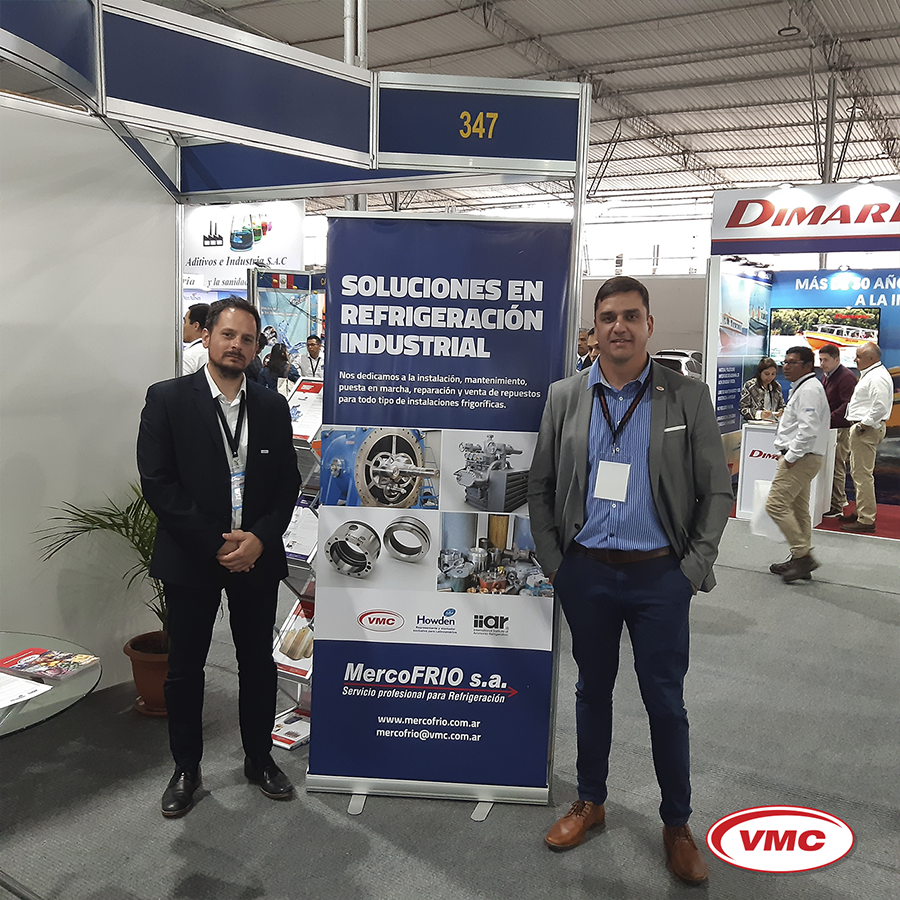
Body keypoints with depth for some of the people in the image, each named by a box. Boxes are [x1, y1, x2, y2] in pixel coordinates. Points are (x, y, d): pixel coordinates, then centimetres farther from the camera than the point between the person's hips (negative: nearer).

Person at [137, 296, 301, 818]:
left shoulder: (272, 406, 6)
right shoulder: (168, 399, -5)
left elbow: (288, 482, 5)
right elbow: (157, 482, -11)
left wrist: (259, 538, -11)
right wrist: (216, 543, -15)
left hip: (257, 557, 3)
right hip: (191, 558, -2)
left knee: (259, 663, 12)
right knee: (185, 667, 10)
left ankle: (260, 758, 31)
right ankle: (186, 768, 29)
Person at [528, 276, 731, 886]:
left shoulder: (688, 397, -3)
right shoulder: (565, 397, 2)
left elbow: (717, 491, 0)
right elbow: (541, 486, 7)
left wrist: (695, 569, -6)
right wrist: (552, 561, 1)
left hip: (660, 576, -2)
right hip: (585, 572, 2)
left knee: (666, 702, 8)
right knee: (593, 689, 17)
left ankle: (677, 825, 27)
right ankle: (591, 802, 36)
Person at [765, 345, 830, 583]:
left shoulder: (809, 390, -15)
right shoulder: (802, 387, 19)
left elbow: (808, 429, -25)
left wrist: (791, 456, -21)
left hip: (801, 458, -11)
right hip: (802, 457, 11)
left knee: (776, 504, -12)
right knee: (798, 509, 14)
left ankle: (803, 556, -8)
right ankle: (800, 560, 20)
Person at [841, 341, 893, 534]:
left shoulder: (878, 377, -17)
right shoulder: (869, 374, 18)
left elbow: (880, 407, -27)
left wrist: (863, 425, -21)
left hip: (867, 430, -12)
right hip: (862, 427, 12)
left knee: (863, 474, -10)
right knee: (857, 472, 19)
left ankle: (866, 520, -7)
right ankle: (860, 513, 29)